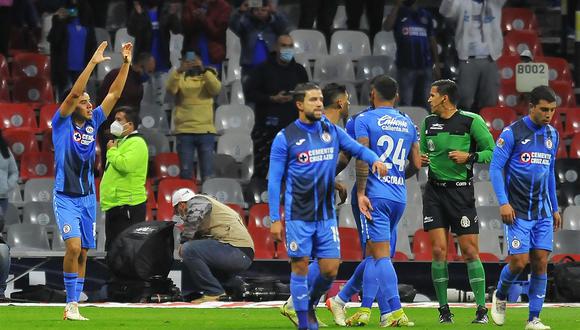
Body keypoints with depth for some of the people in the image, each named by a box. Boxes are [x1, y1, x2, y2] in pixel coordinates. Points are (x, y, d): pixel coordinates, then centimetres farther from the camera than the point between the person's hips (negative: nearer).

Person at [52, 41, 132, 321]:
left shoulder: (93, 122, 7)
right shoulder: (62, 123, -6)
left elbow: (114, 93, 5)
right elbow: (74, 93, -20)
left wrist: (126, 63, -3)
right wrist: (93, 63, -24)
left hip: (88, 197, 6)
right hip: (65, 197, -6)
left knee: (83, 253, 5)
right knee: (73, 247, -21)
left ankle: (72, 306, 10)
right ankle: (71, 304, -14)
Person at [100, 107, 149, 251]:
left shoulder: (136, 143, -10)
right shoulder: (120, 142, 20)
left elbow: (124, 164, -26)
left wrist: (111, 151, -12)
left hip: (128, 206, -10)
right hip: (114, 205, 11)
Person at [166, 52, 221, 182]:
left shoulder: (208, 76, 11)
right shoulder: (179, 77, 10)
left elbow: (216, 89, -10)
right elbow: (171, 89, -11)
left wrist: (203, 70, -21)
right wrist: (179, 71, -26)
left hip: (206, 131, 0)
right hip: (184, 131, 0)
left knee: (208, 174, -1)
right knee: (185, 173, 1)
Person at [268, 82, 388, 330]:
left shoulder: (332, 131, 7)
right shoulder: (285, 138, -5)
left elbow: (358, 149, 11)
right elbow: (274, 180, -3)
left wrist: (375, 159, -14)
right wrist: (275, 219, -6)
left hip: (326, 214, 4)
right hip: (298, 215, -4)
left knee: (330, 270, 1)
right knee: (300, 267, -2)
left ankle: (309, 304, 28)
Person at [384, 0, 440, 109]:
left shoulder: (425, 14, 11)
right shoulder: (399, 13, 3)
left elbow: (432, 39, 13)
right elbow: (387, 27, -17)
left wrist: (436, 63, 8)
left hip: (425, 66, 3)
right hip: (406, 66, -3)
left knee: (423, 103, 9)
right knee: (405, 104, -3)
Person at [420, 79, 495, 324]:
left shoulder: (471, 121, -5)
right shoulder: (429, 123, 10)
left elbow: (492, 152, -3)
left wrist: (469, 157, -16)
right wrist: (421, 159, 2)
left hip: (461, 191, -4)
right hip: (434, 191, 4)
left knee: (470, 251, -4)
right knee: (438, 250, -4)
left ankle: (482, 309, 3)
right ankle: (444, 310, 4)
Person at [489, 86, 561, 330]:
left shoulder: (552, 135, 11)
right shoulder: (513, 132, -7)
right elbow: (495, 167, -7)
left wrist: (555, 208, 19)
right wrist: (503, 202, -16)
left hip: (543, 211, 5)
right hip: (517, 211, -5)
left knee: (540, 263, -1)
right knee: (519, 262, -9)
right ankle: (500, 296, 21)